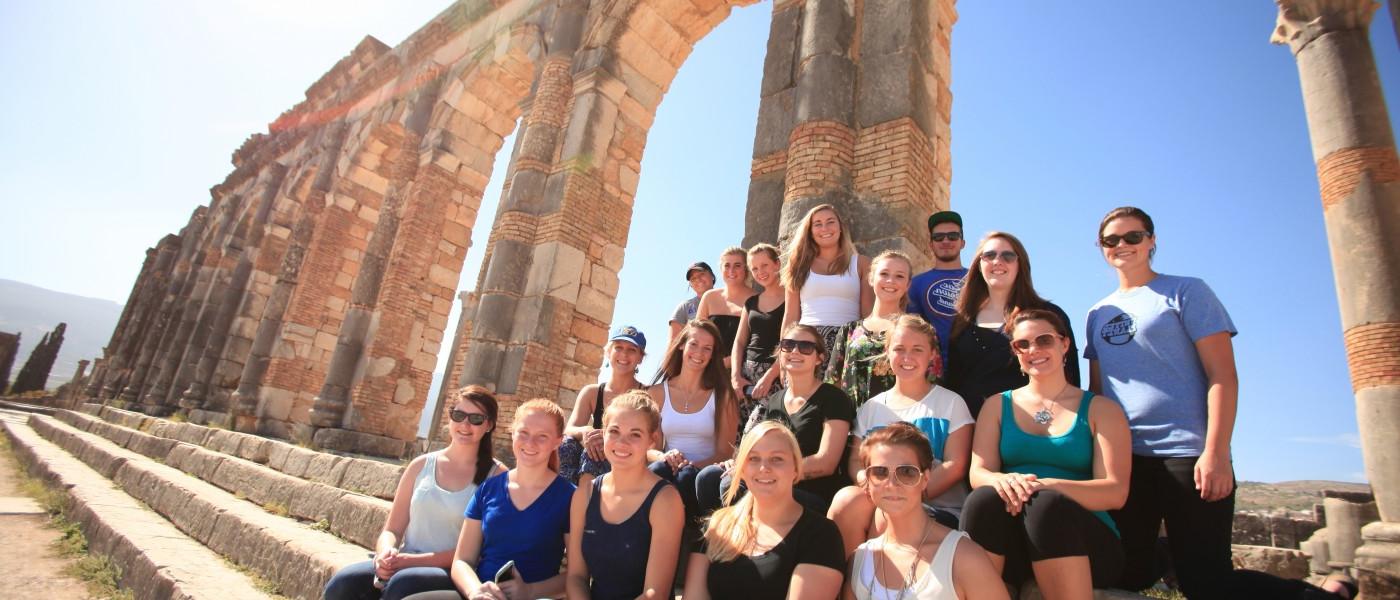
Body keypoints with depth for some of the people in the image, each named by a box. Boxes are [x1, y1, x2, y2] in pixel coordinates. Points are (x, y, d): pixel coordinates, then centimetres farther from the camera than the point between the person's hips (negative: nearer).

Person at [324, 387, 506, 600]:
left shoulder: (496, 476, -2)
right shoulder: (421, 465, 10)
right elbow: (392, 530, 10)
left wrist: (415, 560, -15)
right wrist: (386, 553, -14)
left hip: (454, 573, -3)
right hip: (405, 565, 4)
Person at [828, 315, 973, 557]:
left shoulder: (951, 403, 7)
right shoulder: (871, 407, 16)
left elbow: (955, 466, -3)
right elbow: (856, 461, 10)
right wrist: (870, 480, -14)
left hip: (938, 507, -2)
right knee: (847, 498, -30)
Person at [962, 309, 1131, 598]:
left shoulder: (1101, 409, 9)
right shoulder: (997, 405, 14)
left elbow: (1115, 492, -3)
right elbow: (977, 474, 3)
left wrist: (1048, 485, -22)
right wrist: (1002, 481, -22)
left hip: (1084, 541, -1)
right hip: (1008, 542, 1)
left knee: (1047, 503, -35)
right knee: (984, 499, -33)